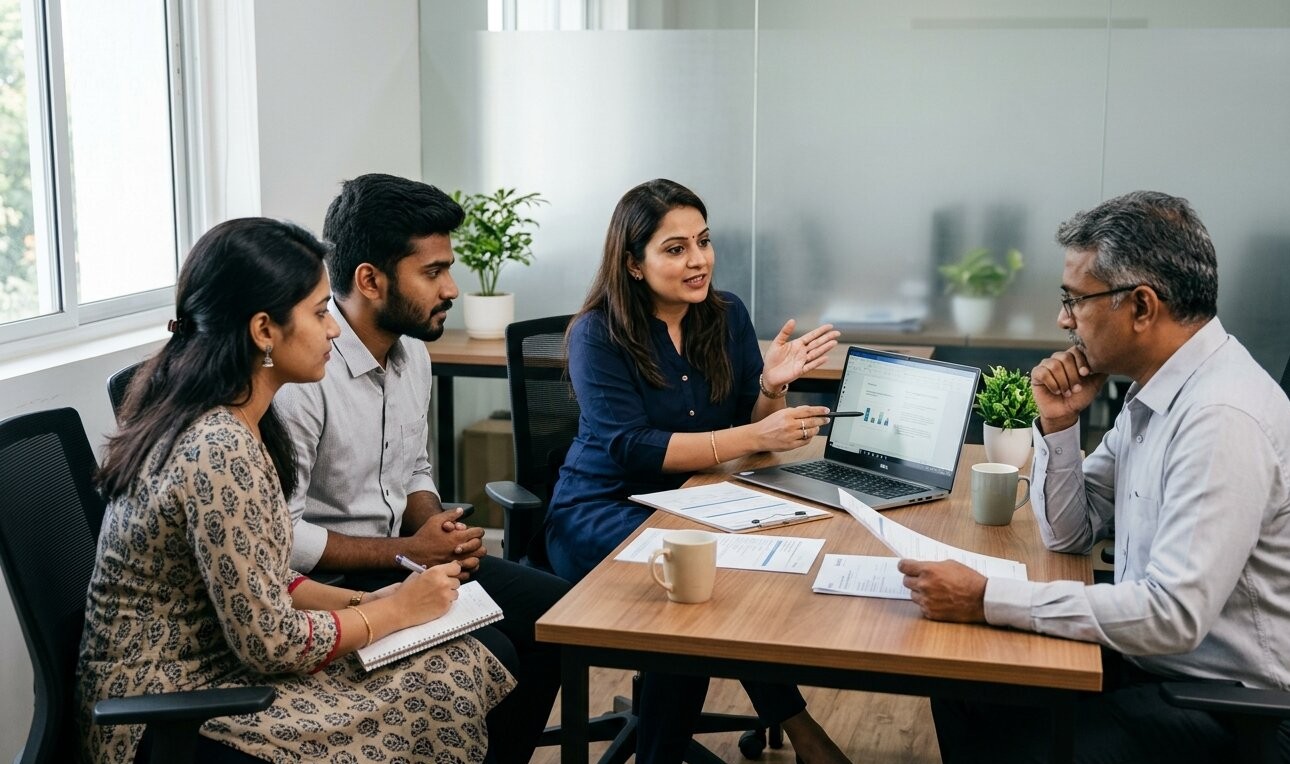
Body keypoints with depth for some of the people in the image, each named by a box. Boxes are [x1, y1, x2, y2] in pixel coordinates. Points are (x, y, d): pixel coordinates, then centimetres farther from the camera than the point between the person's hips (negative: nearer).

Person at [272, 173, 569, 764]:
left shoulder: (411, 350, 3)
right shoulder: (301, 373, -25)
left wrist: (436, 528, -5)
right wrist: (406, 550, -18)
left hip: (403, 557, 9)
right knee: (491, 659, -22)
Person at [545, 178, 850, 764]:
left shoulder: (726, 315, 3)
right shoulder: (598, 335, -11)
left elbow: (755, 429, 3)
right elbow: (633, 450, -21)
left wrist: (773, 386, -20)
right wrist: (754, 436, -28)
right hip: (600, 512, -4)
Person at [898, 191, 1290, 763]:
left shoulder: (1224, 416, -25)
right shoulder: (1156, 391, 4)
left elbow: (1176, 614, -30)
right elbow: (1069, 534, 12)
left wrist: (987, 600, -28)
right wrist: (1058, 424, -4)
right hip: (1146, 657, 9)